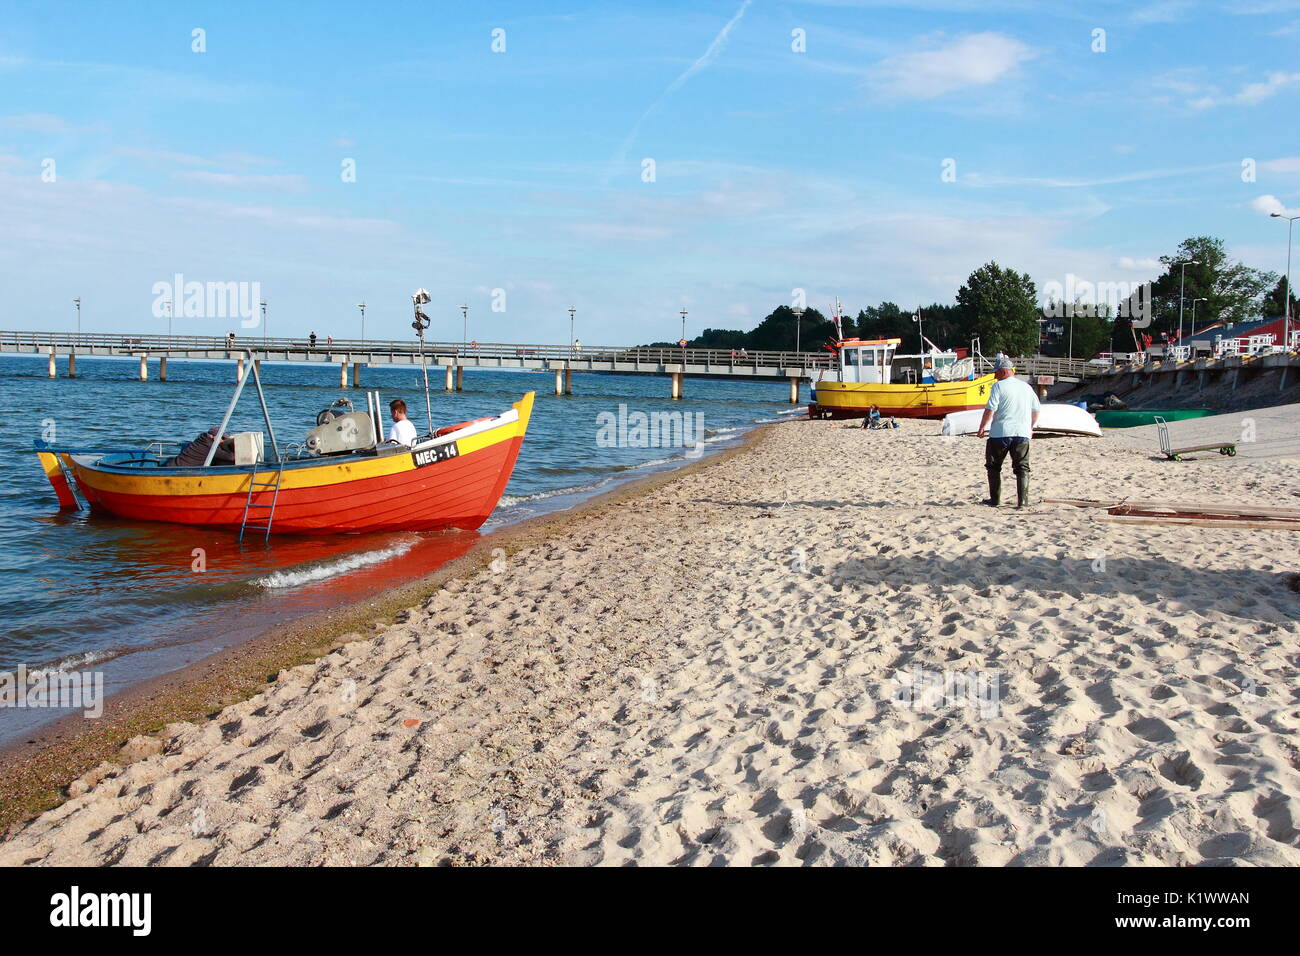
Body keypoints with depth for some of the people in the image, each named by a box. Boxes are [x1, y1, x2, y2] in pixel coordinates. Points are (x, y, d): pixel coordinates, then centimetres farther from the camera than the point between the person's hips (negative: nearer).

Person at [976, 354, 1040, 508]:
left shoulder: (998, 386, -6)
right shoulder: (1026, 387, 12)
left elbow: (990, 410, -12)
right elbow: (1036, 410, 18)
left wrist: (982, 428, -1)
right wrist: (1031, 427, 32)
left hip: (1000, 433, -4)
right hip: (1022, 433, 4)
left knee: (994, 466, 12)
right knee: (1022, 468, 6)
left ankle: (995, 499, 14)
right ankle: (1023, 501, -5)